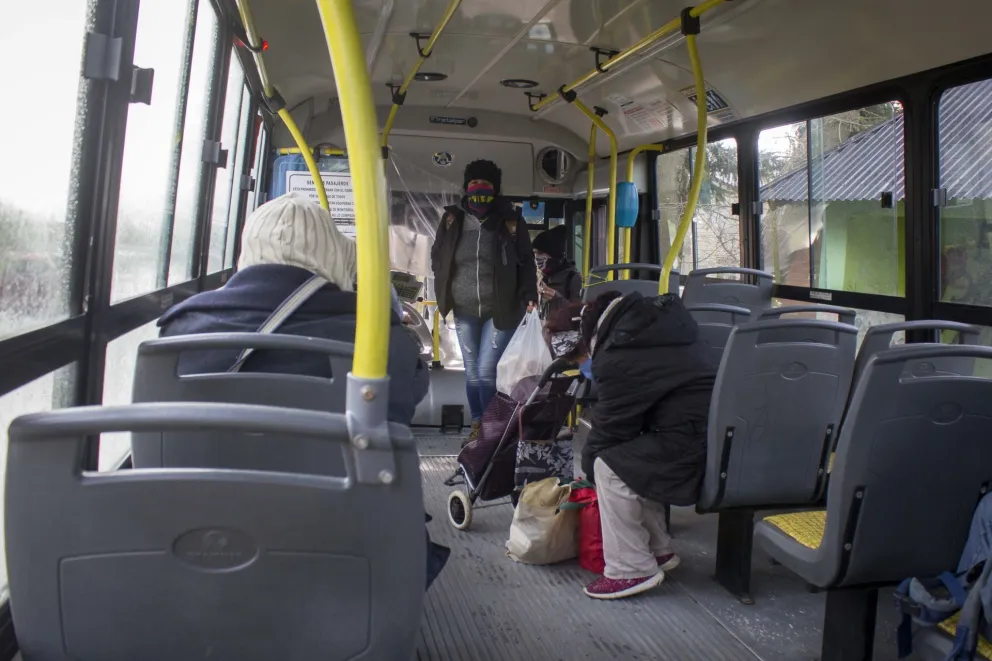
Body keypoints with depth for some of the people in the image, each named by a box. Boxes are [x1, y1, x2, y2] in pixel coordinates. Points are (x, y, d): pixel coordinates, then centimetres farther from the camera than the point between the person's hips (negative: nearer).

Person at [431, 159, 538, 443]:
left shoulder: (511, 220, -6)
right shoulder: (453, 218, 1)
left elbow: (526, 261, -1)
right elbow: (437, 256, 13)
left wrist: (529, 296, -12)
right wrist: (444, 293, 5)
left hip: (501, 310, -3)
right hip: (464, 311, 3)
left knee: (487, 372, -6)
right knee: (471, 372, 11)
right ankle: (477, 425, 27)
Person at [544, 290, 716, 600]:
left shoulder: (618, 359, -19)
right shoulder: (648, 315, 11)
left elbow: (611, 424, -8)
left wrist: (589, 465, 11)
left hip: (692, 438, -11)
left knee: (610, 468, -11)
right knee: (629, 457, 20)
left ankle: (631, 569, -1)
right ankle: (658, 550, 27)